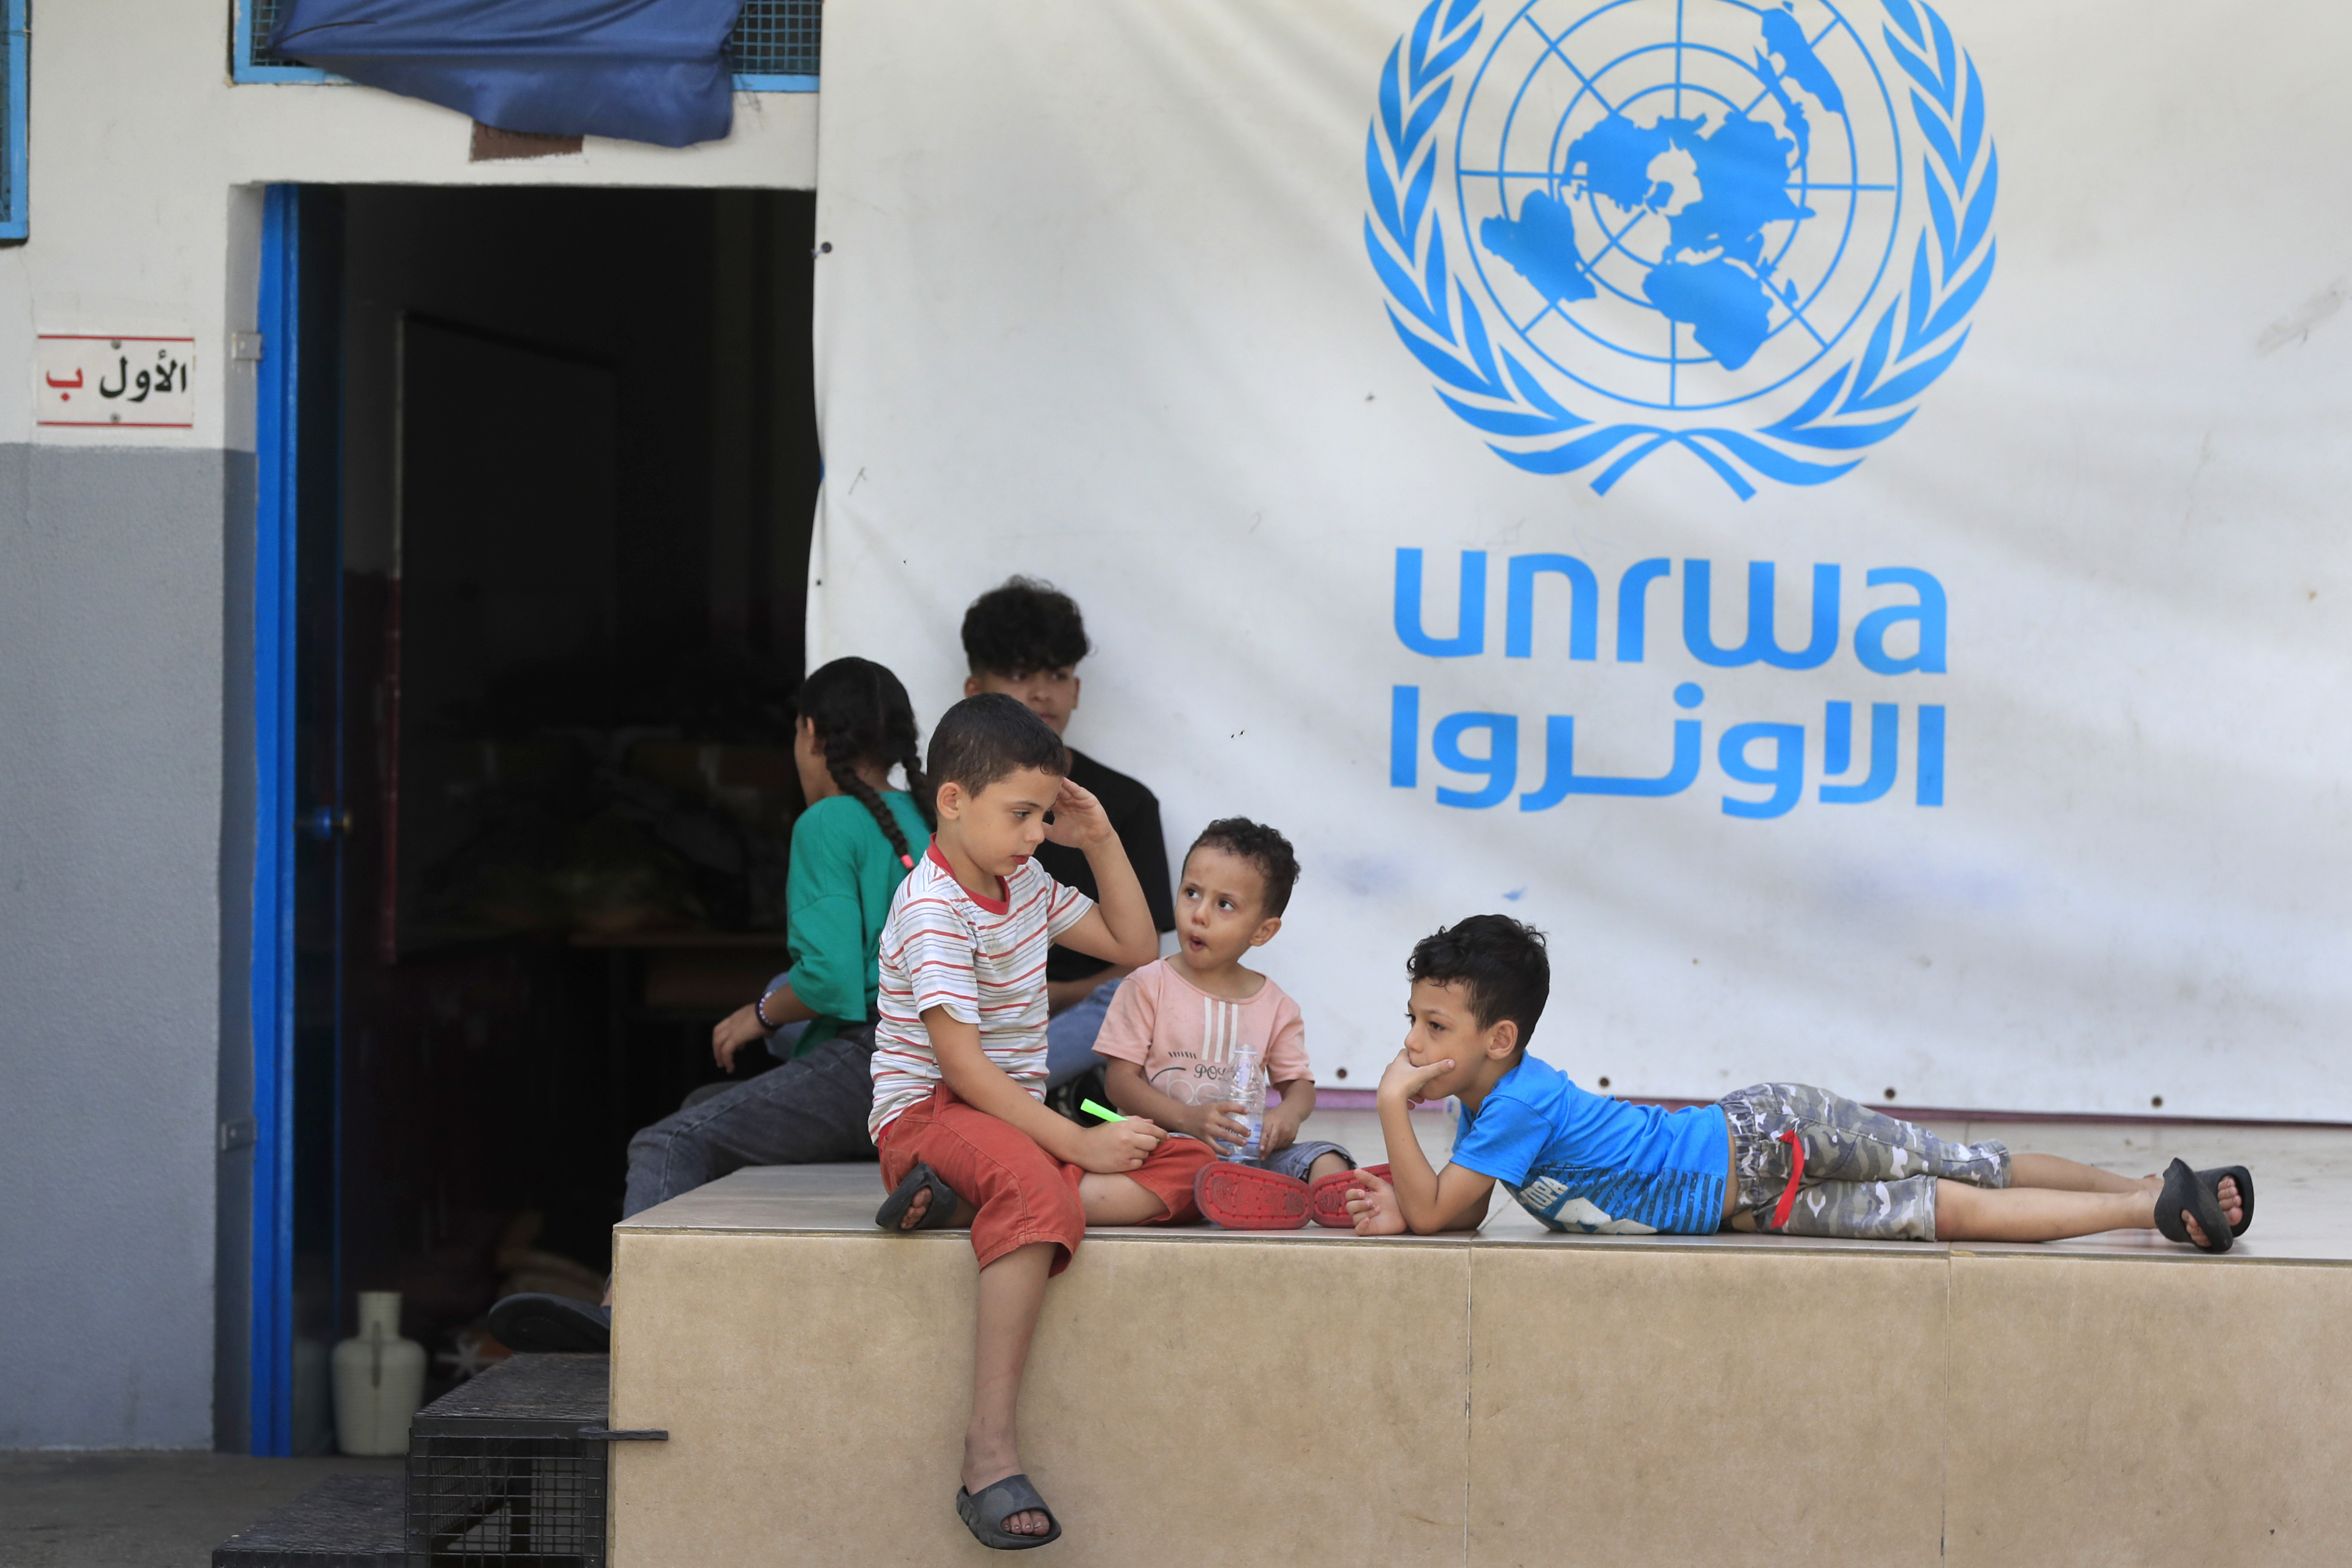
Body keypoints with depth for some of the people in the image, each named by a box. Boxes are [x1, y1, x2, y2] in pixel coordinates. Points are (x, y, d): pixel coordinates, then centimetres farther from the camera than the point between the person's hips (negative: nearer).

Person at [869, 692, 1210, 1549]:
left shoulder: (1024, 884, 12)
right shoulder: (933, 909, -14)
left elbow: (1135, 947, 24)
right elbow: (961, 1065, -22)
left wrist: (1102, 840, 12)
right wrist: (1079, 1144, -24)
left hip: (1012, 1118, 9)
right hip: (928, 1116, -9)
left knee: (1186, 1167, -13)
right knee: (1037, 1187, -42)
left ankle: (965, 1199, -28)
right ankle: (989, 1448, -43)